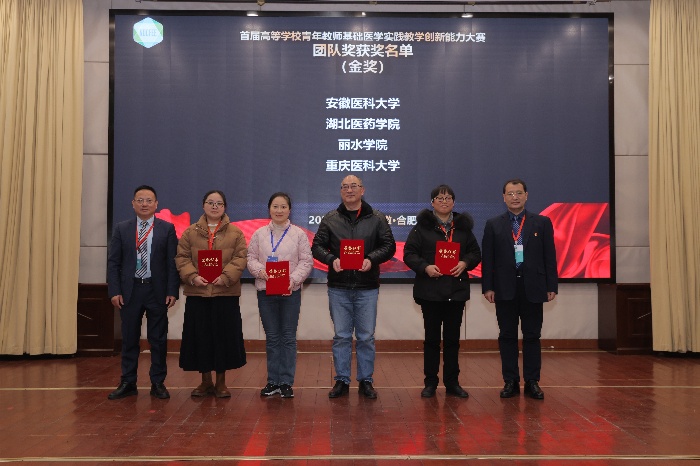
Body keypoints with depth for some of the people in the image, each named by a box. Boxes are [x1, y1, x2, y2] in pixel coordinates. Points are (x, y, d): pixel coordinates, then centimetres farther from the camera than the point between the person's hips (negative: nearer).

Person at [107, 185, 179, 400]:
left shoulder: (167, 229, 2)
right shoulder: (121, 229, 6)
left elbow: (172, 262, -1)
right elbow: (113, 262, 4)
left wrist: (172, 291, -8)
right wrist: (114, 291, -5)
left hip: (157, 291, -1)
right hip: (130, 290, 1)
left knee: (158, 339, 5)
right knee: (129, 339, 7)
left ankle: (158, 383, 15)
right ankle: (128, 383, 17)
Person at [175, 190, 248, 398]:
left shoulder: (235, 233, 5)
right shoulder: (190, 232, 8)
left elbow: (240, 258, -3)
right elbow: (182, 257, 3)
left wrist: (225, 276, -17)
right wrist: (192, 276, -13)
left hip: (225, 293, -1)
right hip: (197, 293, 1)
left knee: (224, 336, 2)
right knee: (200, 336, 5)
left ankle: (221, 382, 16)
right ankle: (205, 381, 19)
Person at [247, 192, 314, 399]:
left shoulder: (299, 234, 1)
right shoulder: (259, 234, 6)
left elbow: (306, 261, -2)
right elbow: (251, 258, 5)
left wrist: (294, 279, -17)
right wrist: (260, 271, -15)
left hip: (291, 291, -1)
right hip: (265, 291, 2)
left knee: (289, 337, 3)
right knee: (272, 337, 9)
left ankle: (287, 382, 10)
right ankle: (273, 381, 18)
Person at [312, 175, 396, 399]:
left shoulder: (377, 218, 4)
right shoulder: (330, 219, 5)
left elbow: (389, 246, 2)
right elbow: (317, 246, 4)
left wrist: (371, 259, -16)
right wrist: (331, 259, -15)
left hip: (367, 288, 0)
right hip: (338, 288, 1)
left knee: (366, 337, 6)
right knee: (341, 336, 7)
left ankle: (366, 381, 18)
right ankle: (342, 381, 18)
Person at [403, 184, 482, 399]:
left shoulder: (463, 226, 9)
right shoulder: (422, 226, 0)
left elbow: (475, 252, 11)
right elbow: (409, 253, -3)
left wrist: (465, 263, -10)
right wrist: (425, 267, -19)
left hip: (457, 290, 3)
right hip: (430, 290, -2)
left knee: (452, 338, 8)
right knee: (431, 337, 4)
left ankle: (452, 382, 18)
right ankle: (430, 383, 14)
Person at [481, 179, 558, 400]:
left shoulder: (542, 222, 5)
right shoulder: (493, 225, 5)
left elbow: (550, 256, 4)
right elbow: (487, 258, 3)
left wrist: (551, 286, -1)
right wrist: (487, 287, -4)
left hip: (533, 288, 0)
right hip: (505, 289, 0)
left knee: (532, 336, 5)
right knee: (507, 336, 5)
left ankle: (532, 382, 13)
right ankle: (510, 381, 13)